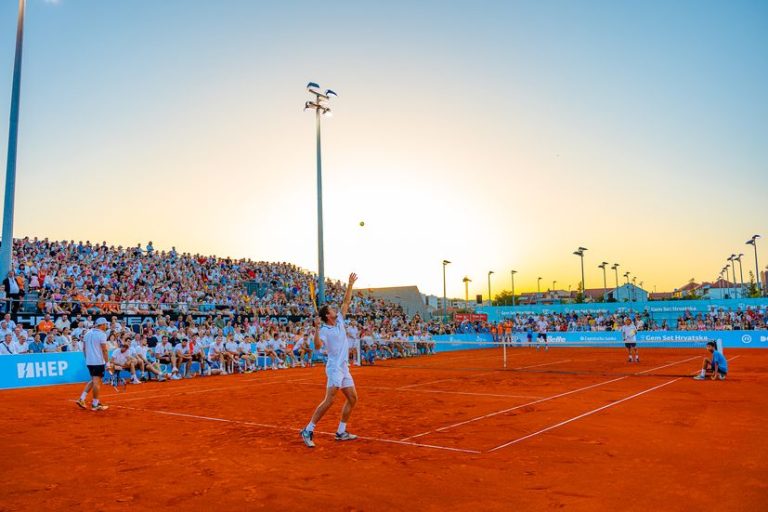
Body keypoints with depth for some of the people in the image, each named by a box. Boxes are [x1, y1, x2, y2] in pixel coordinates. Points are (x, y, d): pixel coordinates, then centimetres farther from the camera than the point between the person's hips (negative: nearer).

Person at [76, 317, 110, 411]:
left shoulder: (88, 333, 10)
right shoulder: (102, 334, -11)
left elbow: (84, 348, 13)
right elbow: (104, 350, -14)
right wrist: (107, 362, -10)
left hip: (89, 361, 7)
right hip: (98, 362, -7)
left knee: (93, 381, 20)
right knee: (97, 382, -2)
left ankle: (82, 399, 13)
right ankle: (95, 404, 3)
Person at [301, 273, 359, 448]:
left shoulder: (340, 321, 10)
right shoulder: (325, 330, -12)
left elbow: (346, 302, 14)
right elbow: (318, 345, -29)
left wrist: (350, 284, 10)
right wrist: (317, 328, -38)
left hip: (344, 368, 9)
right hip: (335, 368, -8)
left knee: (352, 398, 10)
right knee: (329, 400, -15)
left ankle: (341, 432, 17)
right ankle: (308, 430, -9)